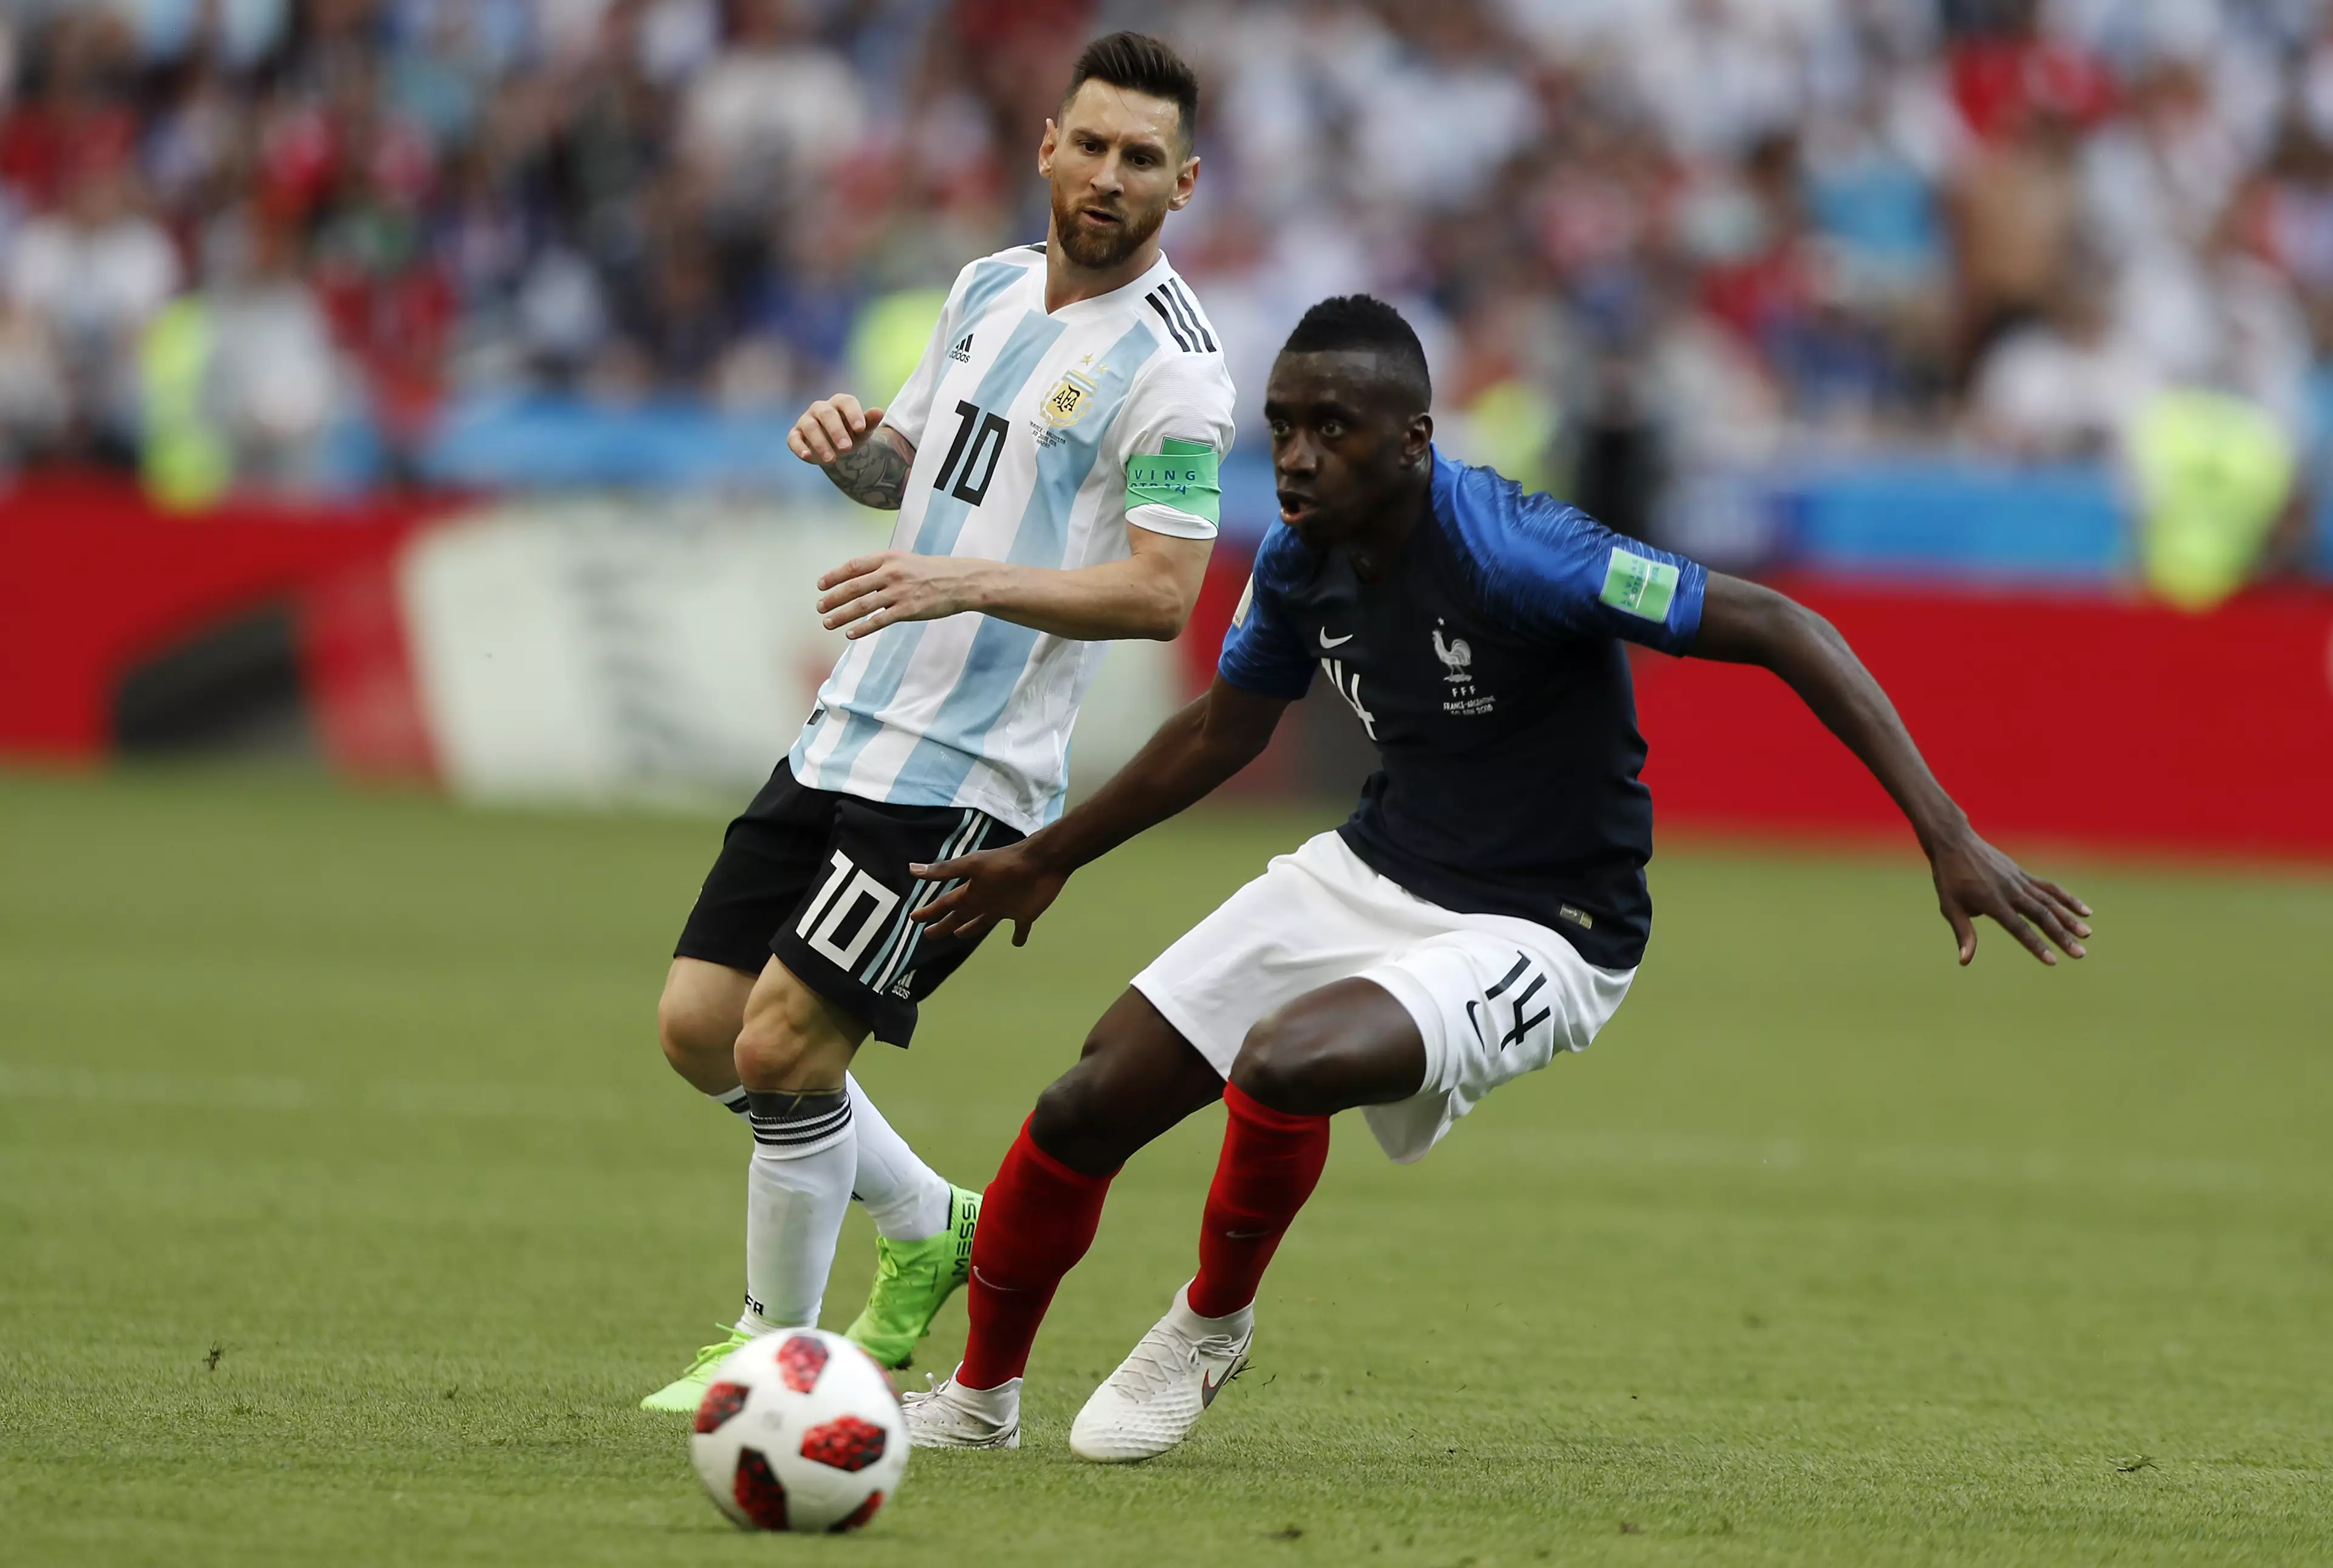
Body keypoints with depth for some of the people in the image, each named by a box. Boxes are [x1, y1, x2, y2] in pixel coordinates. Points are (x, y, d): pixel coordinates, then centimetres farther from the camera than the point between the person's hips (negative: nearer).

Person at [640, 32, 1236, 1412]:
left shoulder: (1168, 366, -12)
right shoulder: (993, 288, 12)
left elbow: (1161, 592, -18)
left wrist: (969, 582, -28)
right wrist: (848, 443, 1)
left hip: (968, 778, -8)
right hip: (851, 730, 8)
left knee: (783, 1046, -13)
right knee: (700, 1026, 7)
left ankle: (780, 1350, 6)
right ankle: (931, 1226, 27)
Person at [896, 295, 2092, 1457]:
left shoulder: (1509, 553, -26)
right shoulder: (1300, 560, -3)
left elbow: (1778, 630, -26)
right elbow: (1221, 733, 18)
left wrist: (1946, 836, -32)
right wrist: (1048, 859, 28)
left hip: (1532, 933, -7)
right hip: (1368, 874, 7)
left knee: (1283, 1063, -34)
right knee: (1088, 1108, 1)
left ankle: (1212, 1326, -3)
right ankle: (980, 1399, 25)